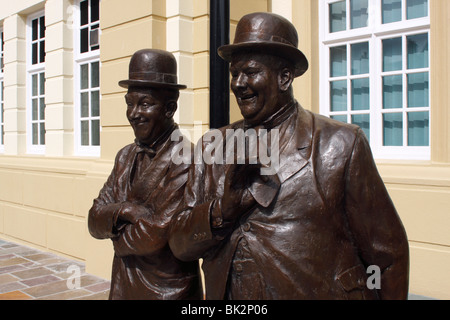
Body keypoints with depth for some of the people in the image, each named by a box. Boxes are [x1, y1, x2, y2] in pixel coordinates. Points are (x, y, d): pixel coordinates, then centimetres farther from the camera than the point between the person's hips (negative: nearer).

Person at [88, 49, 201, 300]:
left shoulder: (186, 160, -21)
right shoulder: (126, 156, 4)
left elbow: (156, 235, -24)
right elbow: (95, 222, 1)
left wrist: (117, 237, -6)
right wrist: (123, 211, -19)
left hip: (167, 291, -7)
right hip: (122, 286, 7)